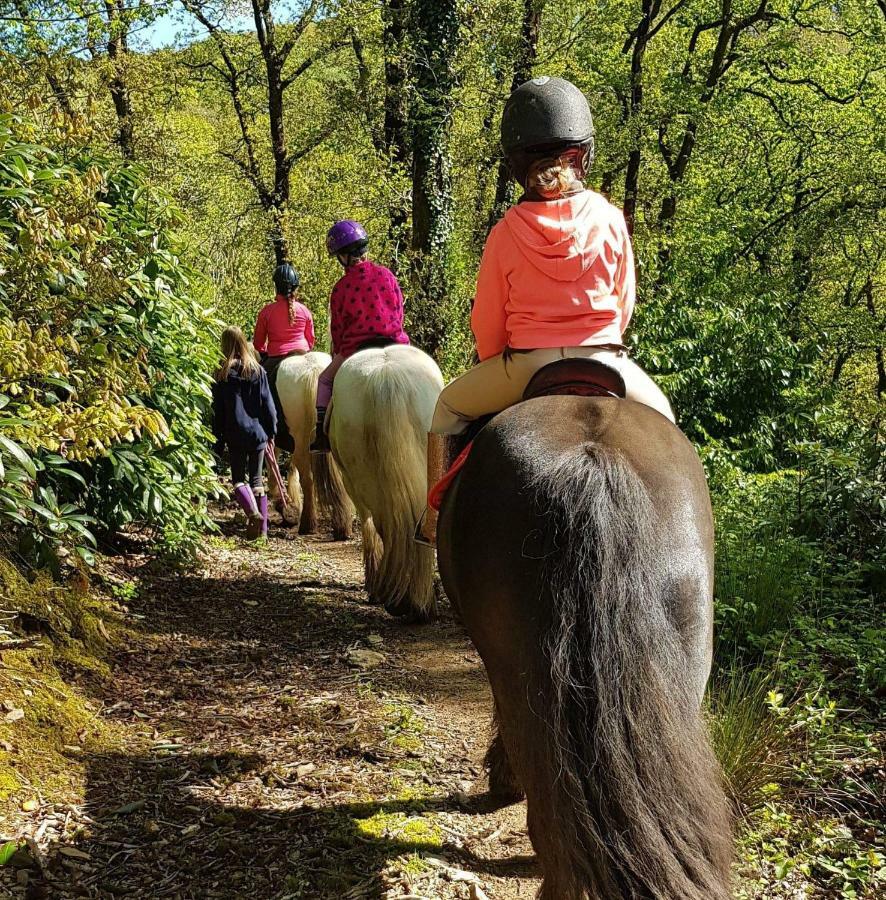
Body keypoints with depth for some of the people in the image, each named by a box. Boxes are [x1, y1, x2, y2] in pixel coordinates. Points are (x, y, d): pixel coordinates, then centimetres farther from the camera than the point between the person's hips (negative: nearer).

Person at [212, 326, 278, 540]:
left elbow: (217, 410, -3)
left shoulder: (222, 374, -5)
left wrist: (218, 442, 2)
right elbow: (268, 404, 3)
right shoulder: (258, 370, 1)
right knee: (256, 479, 11)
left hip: (235, 435, -2)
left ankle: (253, 512, -19)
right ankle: (263, 528, 9)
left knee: (238, 479, 7)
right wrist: (271, 431, 12)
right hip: (258, 433, 2)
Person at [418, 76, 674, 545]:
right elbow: (623, 304, 7)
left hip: (525, 365, -1)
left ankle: (436, 518, 22)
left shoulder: (507, 230, -7)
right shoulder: (610, 219, -3)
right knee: (659, 416, 30)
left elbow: (486, 321, 0)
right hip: (603, 363, 1)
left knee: (447, 408, 24)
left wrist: (498, 368, 18)